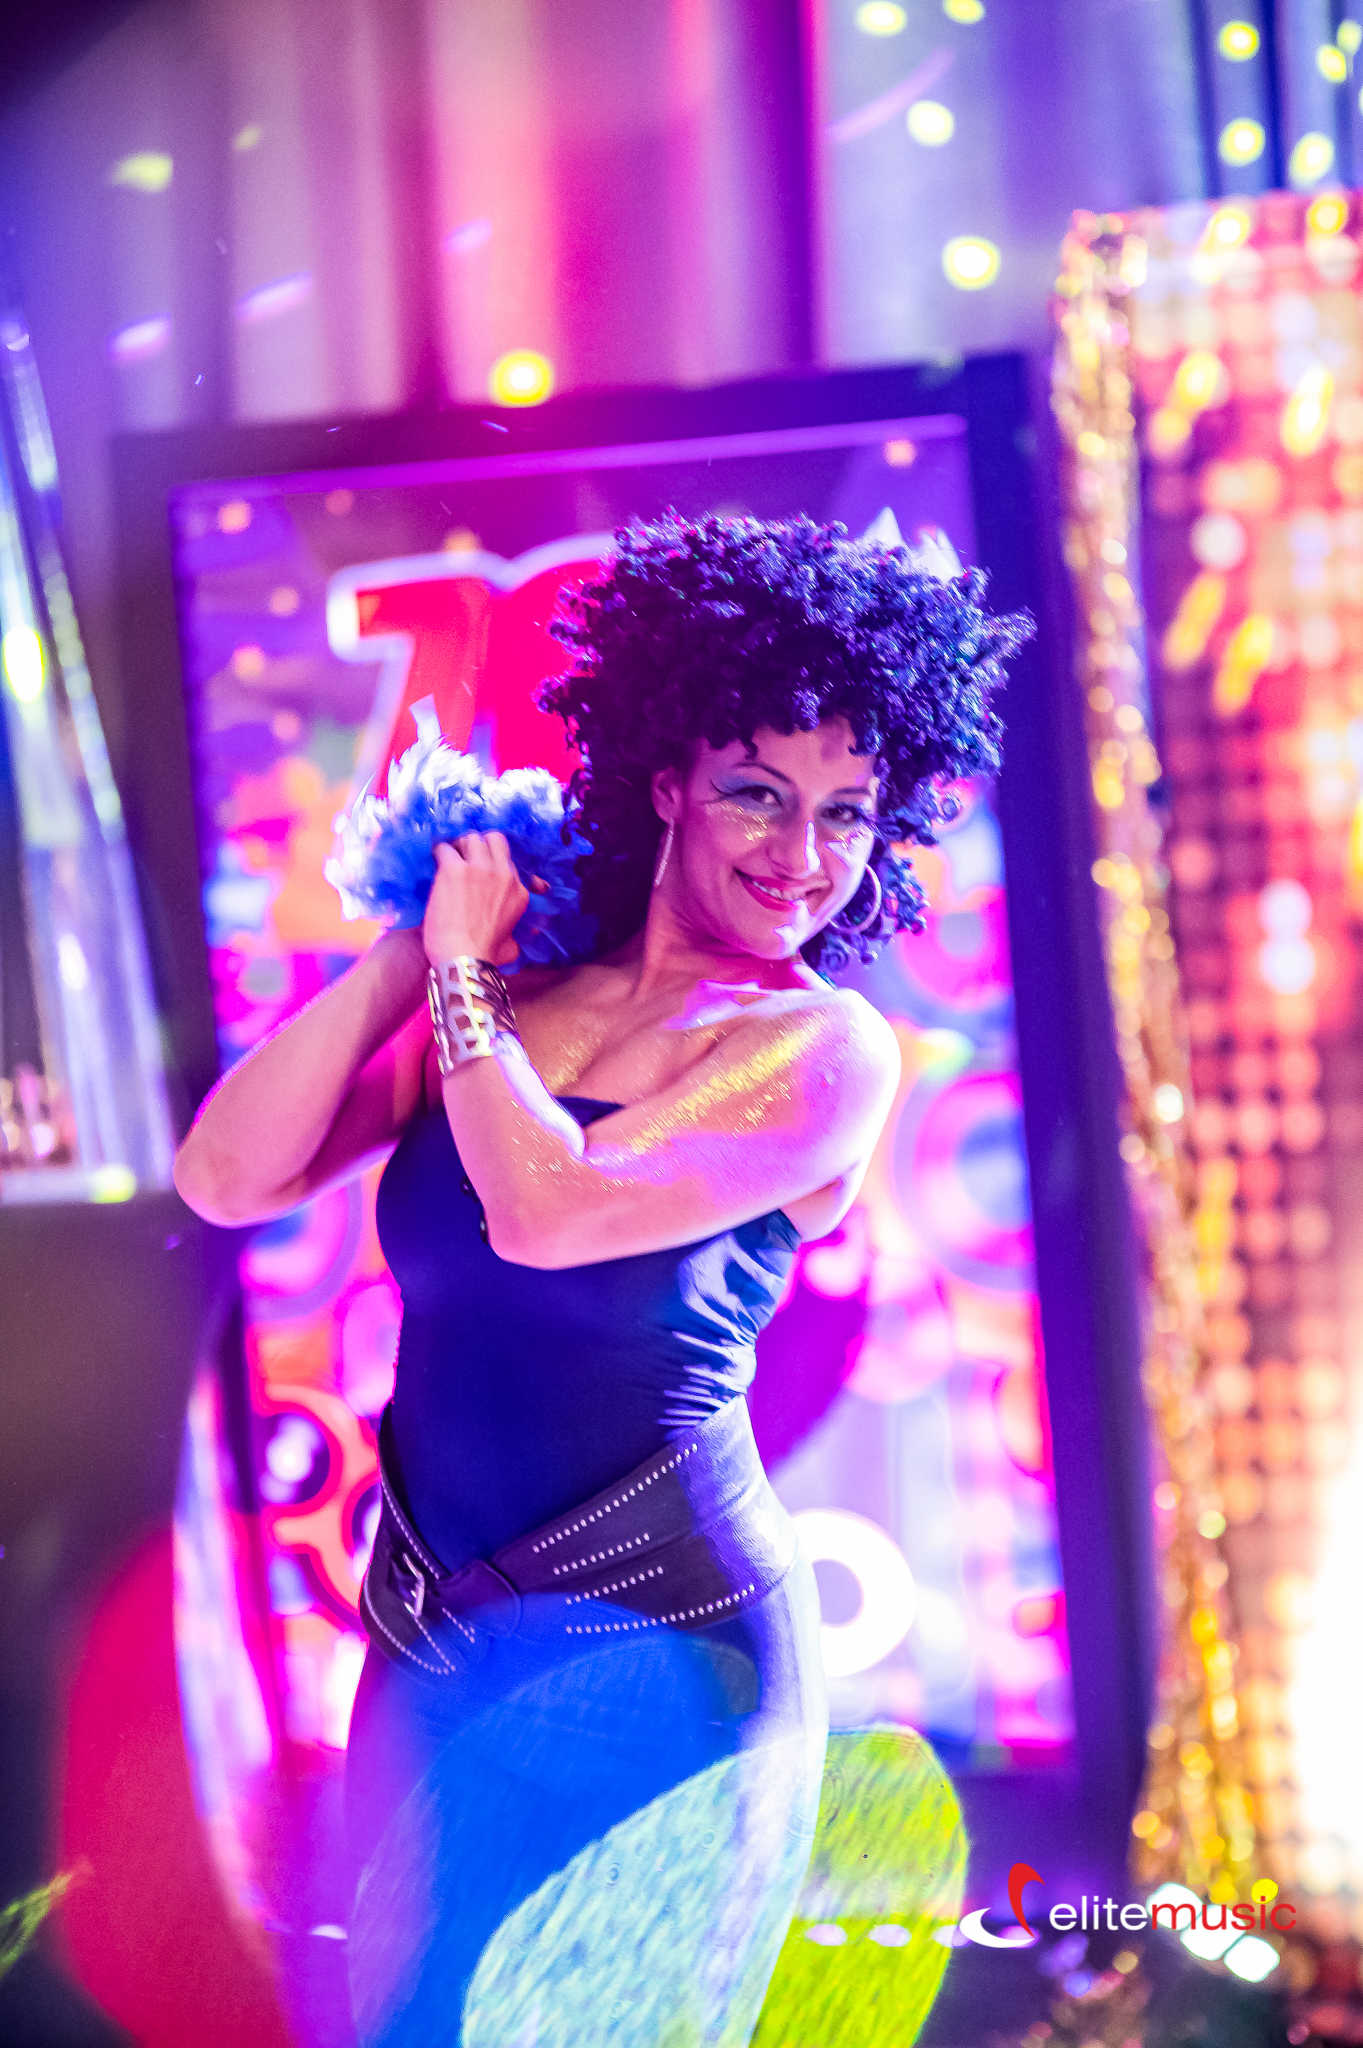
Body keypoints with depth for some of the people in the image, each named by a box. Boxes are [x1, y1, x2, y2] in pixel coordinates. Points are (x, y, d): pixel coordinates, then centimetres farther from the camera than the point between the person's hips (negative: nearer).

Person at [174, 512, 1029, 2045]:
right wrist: (413, 949, -5)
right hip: (432, 1633, 5)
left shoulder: (825, 1049, -10)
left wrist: (460, 967, -10)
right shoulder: (500, 997, 3)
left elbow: (547, 1208, -24)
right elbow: (226, 1179, -5)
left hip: (650, 1637, -5)